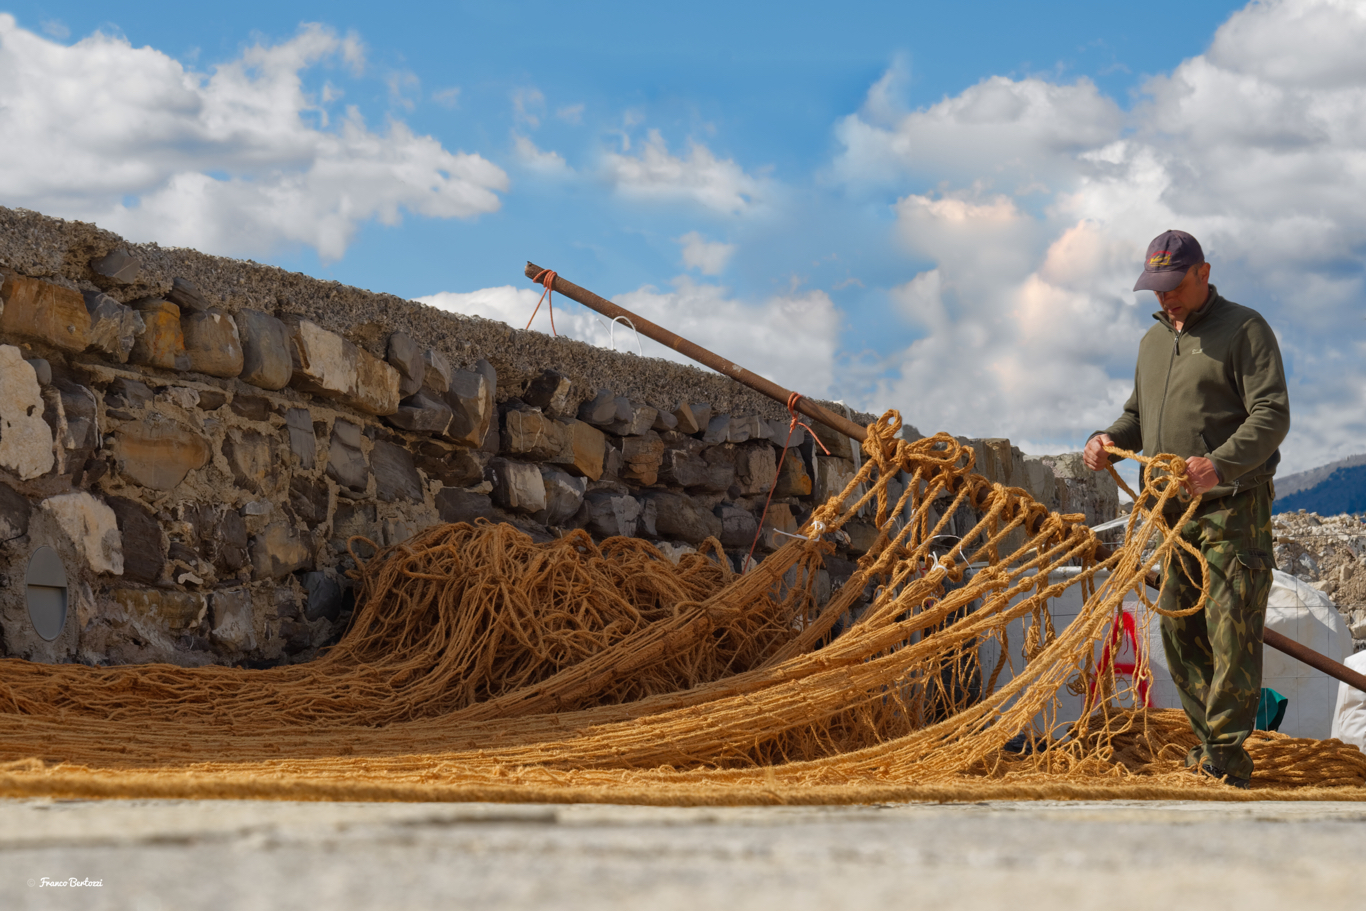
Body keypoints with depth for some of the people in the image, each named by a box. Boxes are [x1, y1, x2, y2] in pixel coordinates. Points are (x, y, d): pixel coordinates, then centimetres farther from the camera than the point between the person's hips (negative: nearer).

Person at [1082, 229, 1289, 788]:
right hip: (1173, 511, 7)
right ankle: (1209, 745, 16)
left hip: (1233, 508, -7)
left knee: (1232, 632, -10)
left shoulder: (1244, 329, -4)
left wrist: (1220, 464, -29)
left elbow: (1272, 414, -14)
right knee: (1180, 631, 7)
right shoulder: (1153, 341, 18)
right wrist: (1109, 440, 3)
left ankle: (1226, 761, -9)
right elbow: (1139, 415, 26)